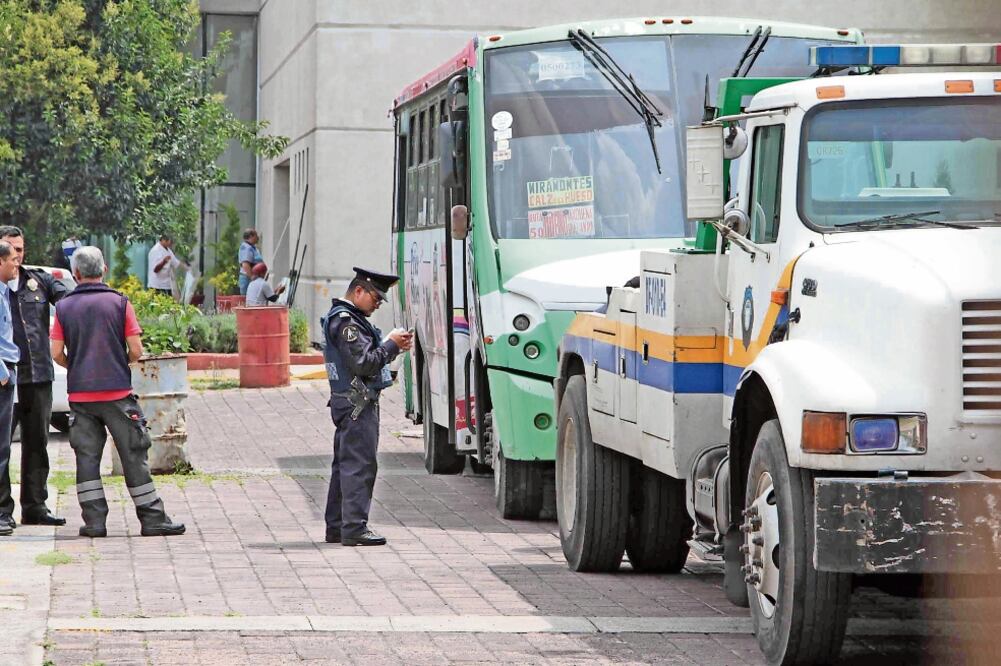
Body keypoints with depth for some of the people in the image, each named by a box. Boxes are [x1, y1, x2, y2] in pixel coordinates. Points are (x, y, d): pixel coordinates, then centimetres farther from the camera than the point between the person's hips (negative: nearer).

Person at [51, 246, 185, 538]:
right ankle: (152, 518, 3)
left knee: (86, 457, 6)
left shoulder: (64, 307, 3)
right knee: (133, 456, 2)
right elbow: (136, 350, -5)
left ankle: (94, 520, 3)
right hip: (117, 393, -2)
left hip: (79, 392, 2)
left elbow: (57, 353, 1)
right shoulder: (119, 303, -2)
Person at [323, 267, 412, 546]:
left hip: (346, 403, 11)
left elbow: (367, 354, 18)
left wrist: (392, 344, 5)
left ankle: (336, 527, 18)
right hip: (358, 403, -11)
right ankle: (354, 528, -11)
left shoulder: (345, 318, 18)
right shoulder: (346, 322, -16)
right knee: (359, 465, -10)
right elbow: (364, 364, -21)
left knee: (345, 464, 14)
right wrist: (391, 345, -12)